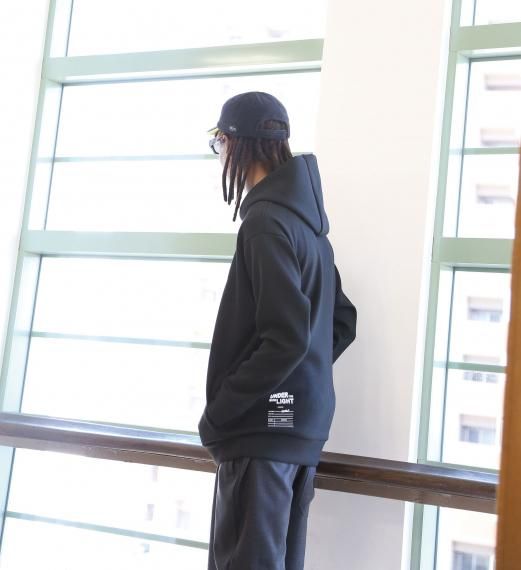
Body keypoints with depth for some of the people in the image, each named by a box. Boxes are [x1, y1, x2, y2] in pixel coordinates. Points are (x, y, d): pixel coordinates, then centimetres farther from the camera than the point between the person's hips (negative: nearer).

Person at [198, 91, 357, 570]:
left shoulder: (266, 220, -15)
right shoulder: (307, 221, 13)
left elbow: (285, 339, -21)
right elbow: (343, 321, 18)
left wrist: (218, 413, -12)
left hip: (262, 429, -9)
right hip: (299, 428, 9)